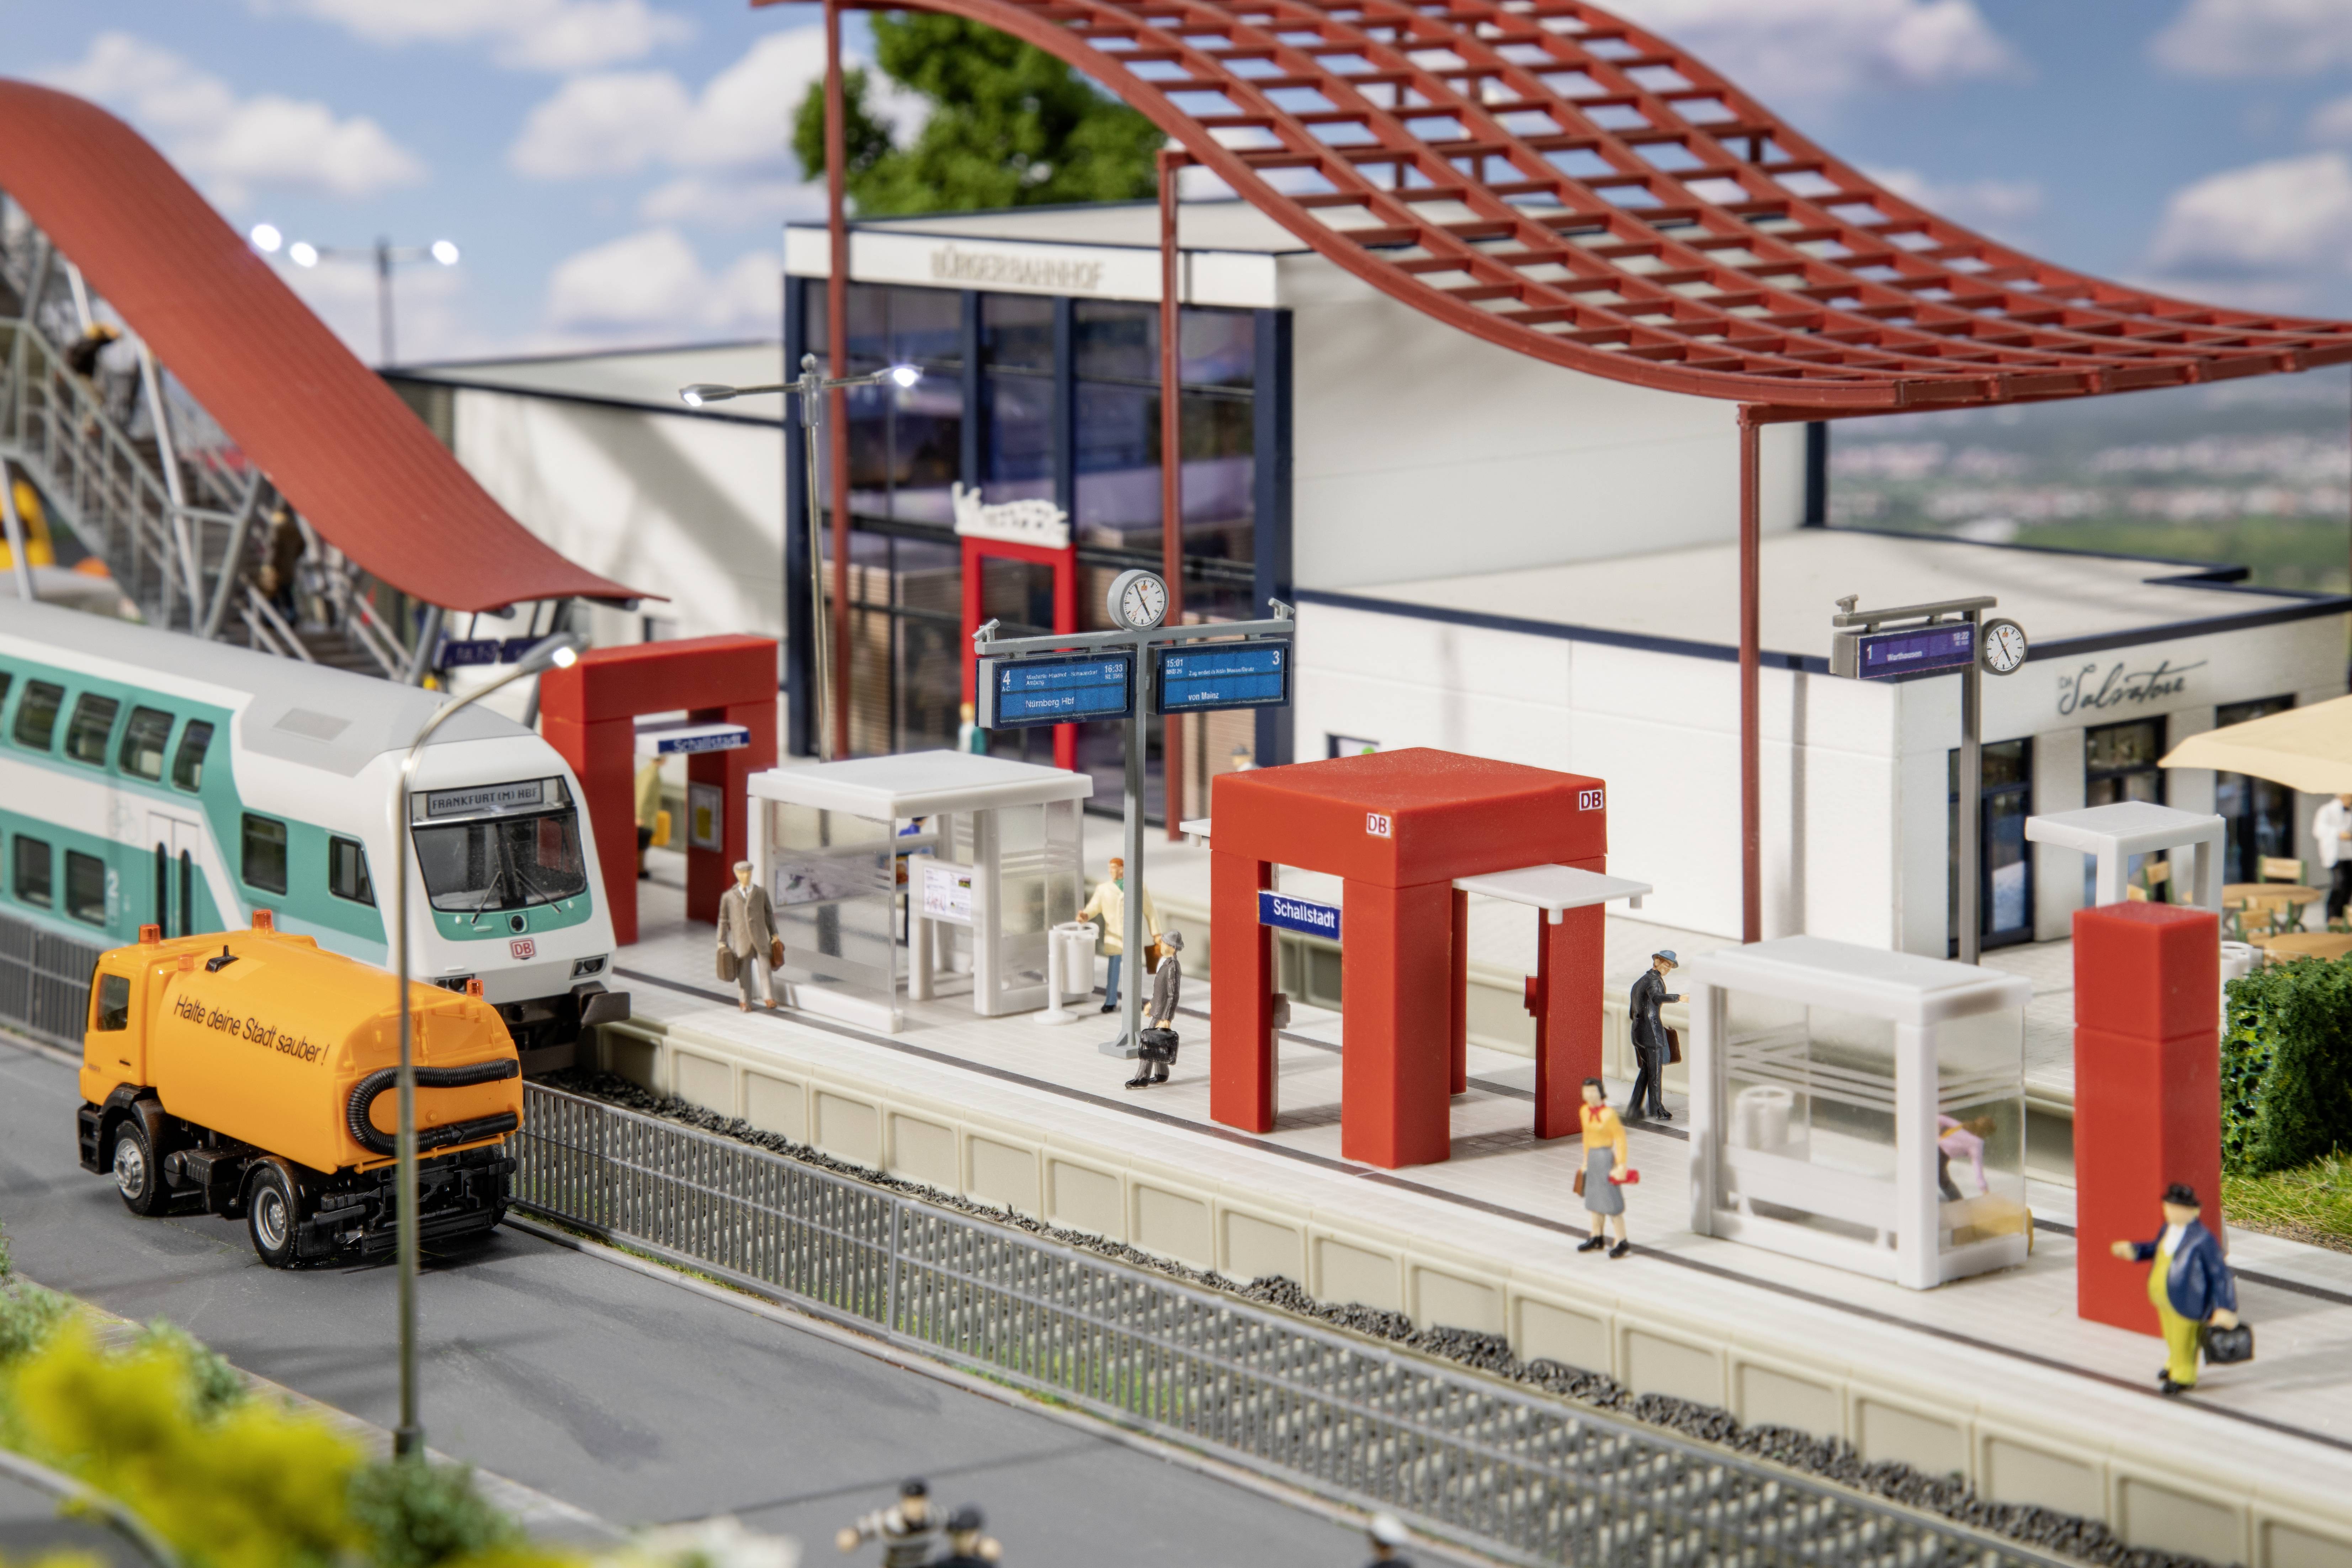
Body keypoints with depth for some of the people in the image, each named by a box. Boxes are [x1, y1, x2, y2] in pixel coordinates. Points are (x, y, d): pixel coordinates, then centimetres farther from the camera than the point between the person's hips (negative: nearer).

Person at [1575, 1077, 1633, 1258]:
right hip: (1593, 1157, 8)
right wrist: (1586, 1160, 21)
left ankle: (1623, 1242, -1)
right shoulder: (1584, 1112, 4)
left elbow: (1620, 1139, -16)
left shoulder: (1609, 1114, -19)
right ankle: (1597, 1238, 29)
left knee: (1612, 1201, -7)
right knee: (1595, 1198, 16)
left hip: (1608, 1156, -8)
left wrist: (1621, 1165, -17)